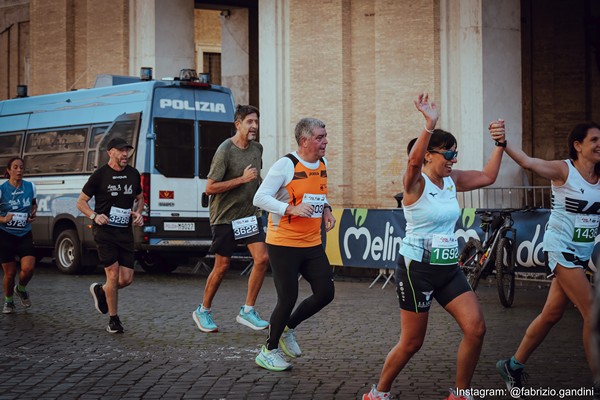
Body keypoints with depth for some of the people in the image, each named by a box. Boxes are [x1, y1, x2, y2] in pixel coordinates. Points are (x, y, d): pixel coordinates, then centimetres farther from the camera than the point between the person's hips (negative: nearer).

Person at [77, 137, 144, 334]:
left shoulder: (133, 174, 10)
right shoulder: (100, 175, -3)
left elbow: (139, 198, 25)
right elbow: (81, 201, 2)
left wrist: (138, 213, 4)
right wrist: (94, 216, -16)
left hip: (125, 233, 5)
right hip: (105, 231, -4)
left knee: (127, 279, -1)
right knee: (113, 275, -9)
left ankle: (100, 290, 31)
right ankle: (113, 320, 6)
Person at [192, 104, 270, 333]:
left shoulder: (257, 148, 7)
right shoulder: (225, 151, -15)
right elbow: (210, 188, -18)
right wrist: (242, 179, -21)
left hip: (249, 214, 6)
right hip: (225, 217, -6)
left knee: (262, 258, -8)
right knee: (222, 266, 1)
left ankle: (247, 311, 3)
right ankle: (203, 311, 20)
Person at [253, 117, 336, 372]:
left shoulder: (322, 164, 9)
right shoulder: (286, 165, -14)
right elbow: (260, 198, -16)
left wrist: (326, 210, 5)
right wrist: (291, 209, -27)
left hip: (312, 244, 7)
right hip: (283, 243, -7)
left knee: (325, 293, 3)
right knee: (288, 298, -4)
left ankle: (287, 328, 26)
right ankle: (269, 351, 15)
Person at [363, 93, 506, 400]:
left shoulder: (451, 180, 6)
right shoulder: (415, 182, -14)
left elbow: (488, 177, 15)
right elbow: (413, 161, -36)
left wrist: (500, 144, 4)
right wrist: (429, 126, -50)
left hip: (448, 268, 7)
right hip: (417, 268, -7)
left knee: (476, 329, -5)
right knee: (411, 343, 1)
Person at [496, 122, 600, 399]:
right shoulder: (563, 170, -12)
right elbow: (528, 162, -27)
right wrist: (503, 142, -43)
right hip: (560, 248, -7)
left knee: (552, 313, 10)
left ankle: (513, 366, 24)